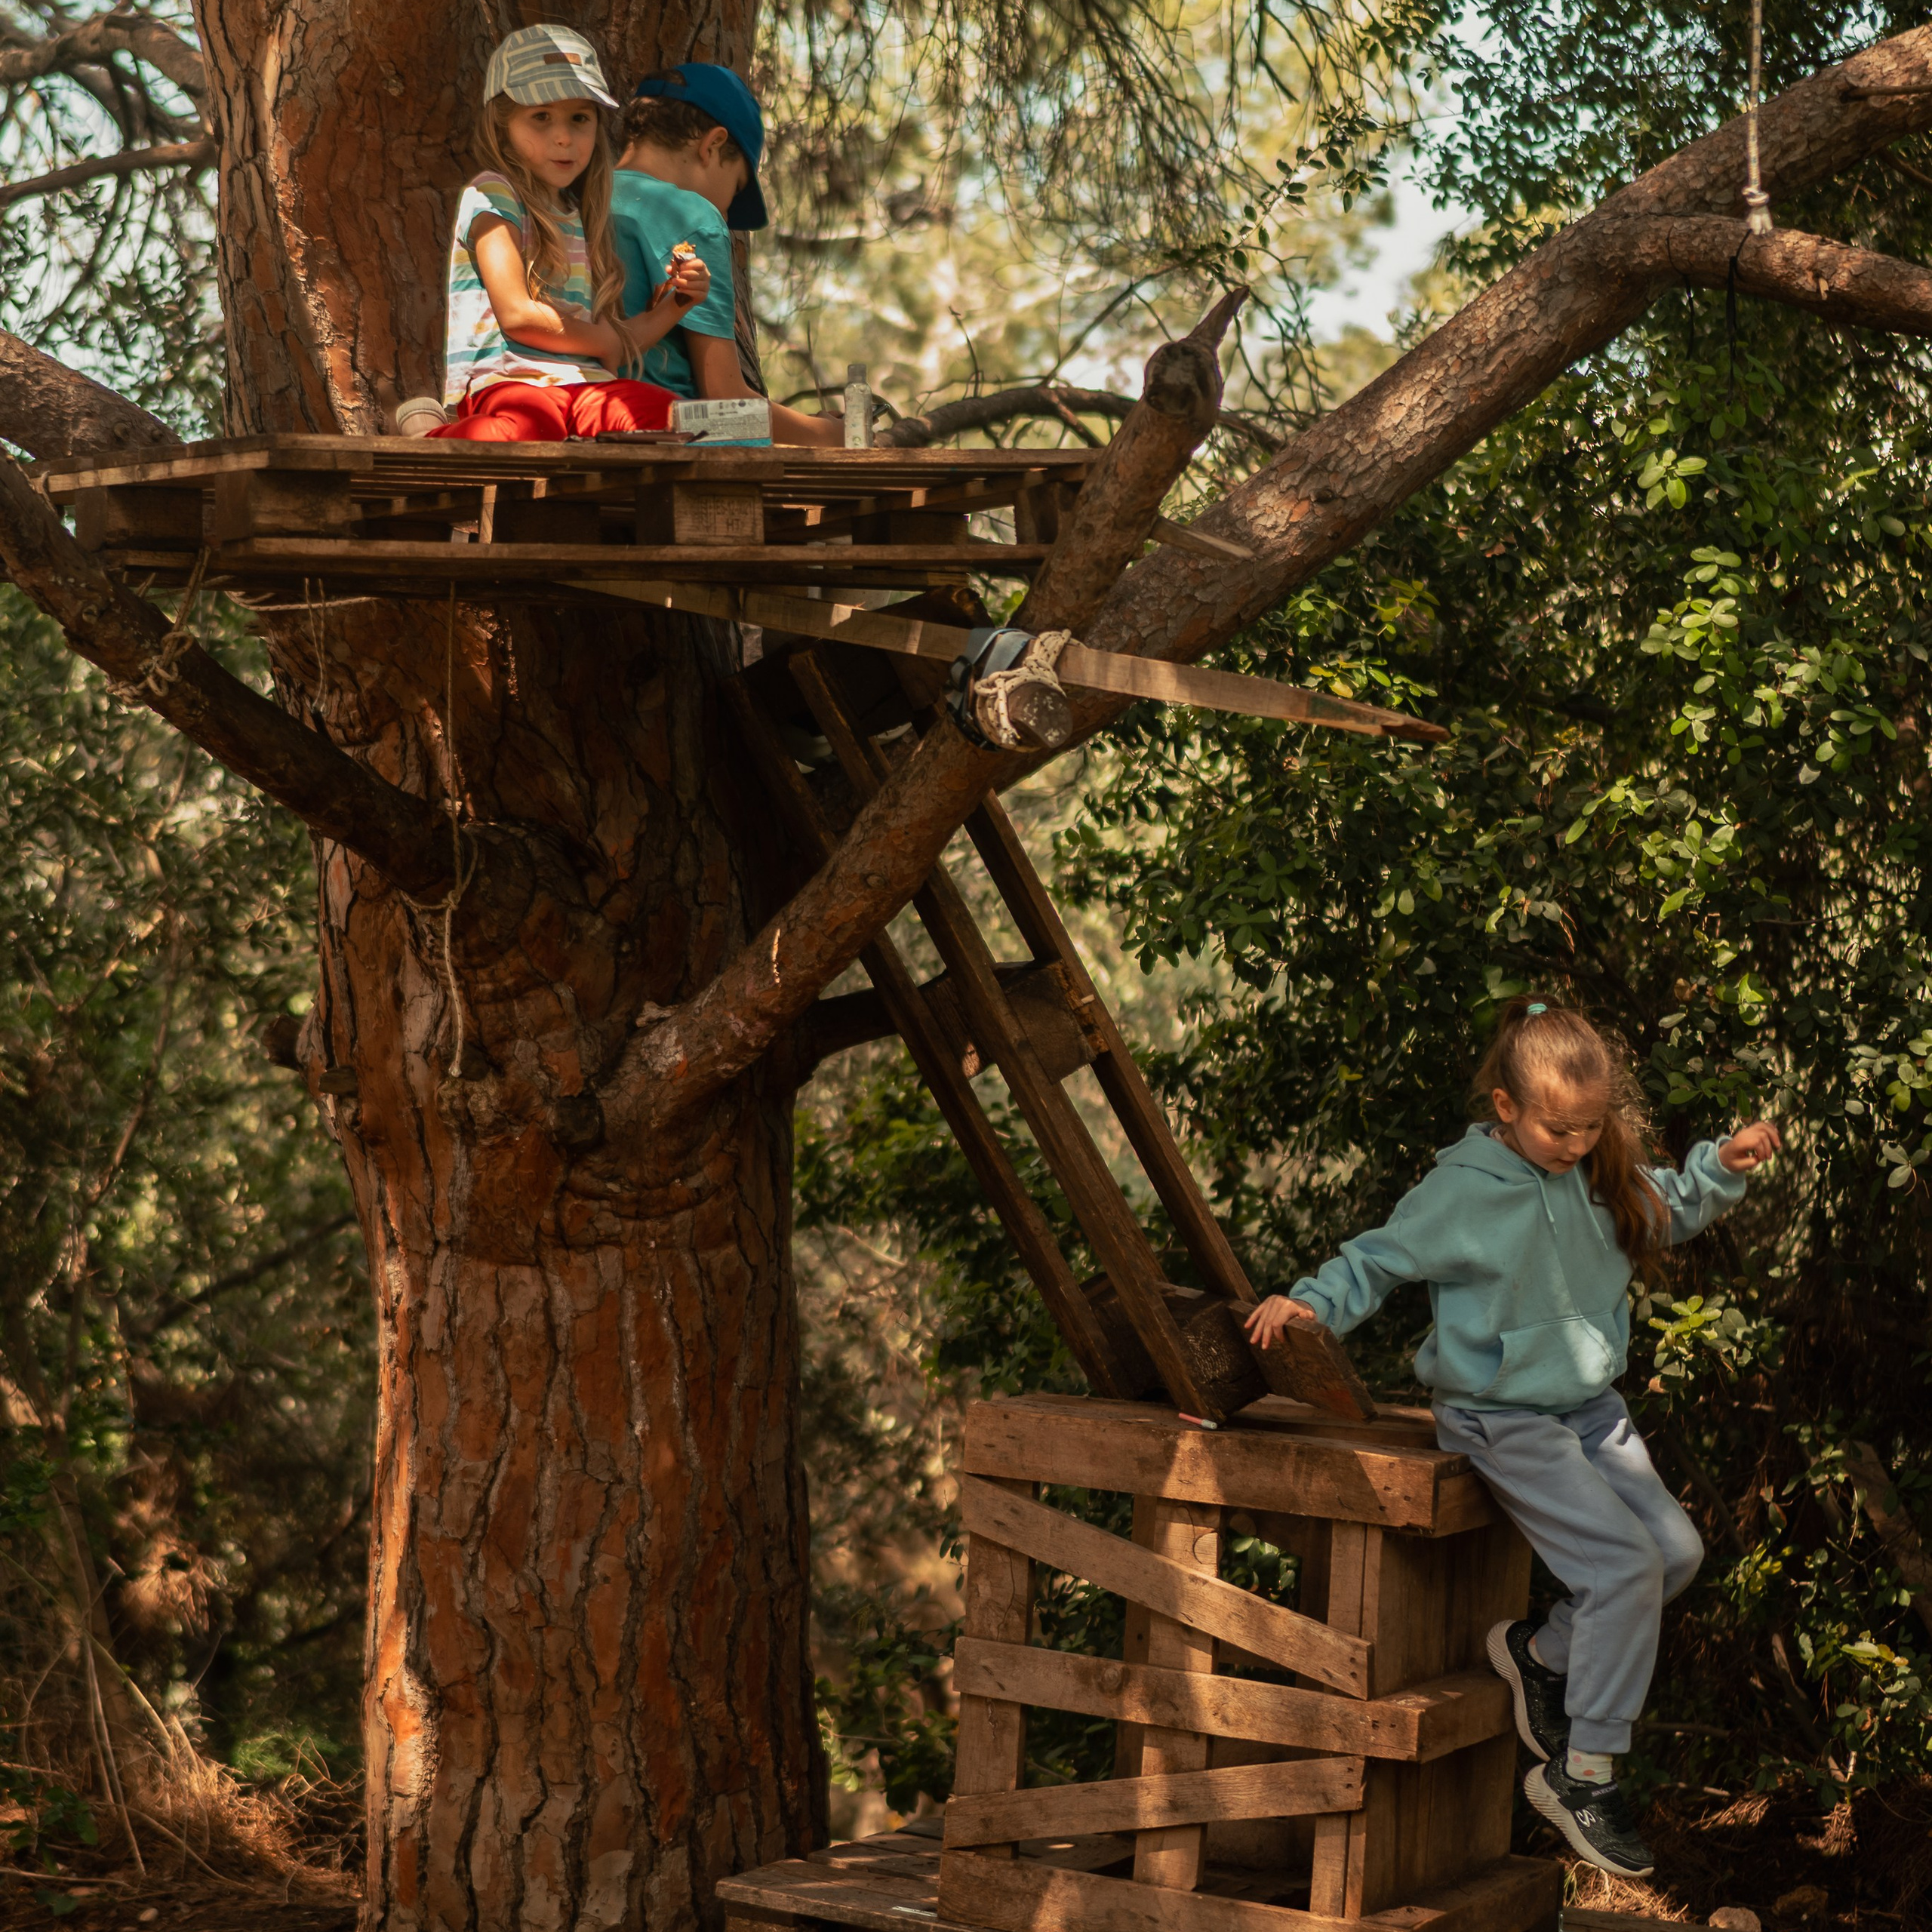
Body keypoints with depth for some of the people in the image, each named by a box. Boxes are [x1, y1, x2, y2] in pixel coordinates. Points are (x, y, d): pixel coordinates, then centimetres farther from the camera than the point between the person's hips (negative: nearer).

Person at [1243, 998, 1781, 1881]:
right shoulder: (1462, 1193, -16)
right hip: (1504, 1422, -7)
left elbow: (1668, 1209, 21)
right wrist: (1311, 1301, -21)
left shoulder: (1599, 1179, 2)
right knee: (1624, 1566, -18)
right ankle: (1581, 1776, -7)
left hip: (1590, 1409, 7)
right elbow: (1378, 1259, -5)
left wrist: (1723, 1166, 3)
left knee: (1675, 1549, 2)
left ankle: (1544, 1654, 23)